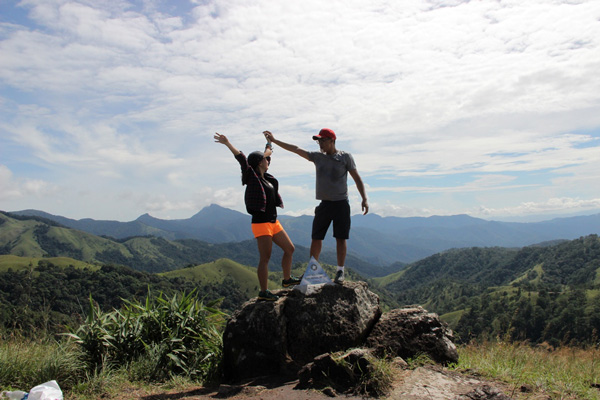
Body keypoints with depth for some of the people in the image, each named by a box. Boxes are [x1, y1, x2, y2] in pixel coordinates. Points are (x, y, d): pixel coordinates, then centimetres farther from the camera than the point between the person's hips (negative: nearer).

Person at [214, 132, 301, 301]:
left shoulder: (266, 177, 12)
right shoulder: (252, 177, -9)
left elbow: (266, 155, 29)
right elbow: (242, 159, -22)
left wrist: (269, 143, 45)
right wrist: (227, 144, -34)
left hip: (274, 222, 9)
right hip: (261, 223, -9)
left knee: (289, 249, 17)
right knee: (265, 258, -4)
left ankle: (287, 279, 34)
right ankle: (263, 292, 7)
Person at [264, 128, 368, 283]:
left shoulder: (346, 157, -1)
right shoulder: (317, 156, 8)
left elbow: (357, 178, 0)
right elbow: (295, 149, 6)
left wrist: (364, 199, -8)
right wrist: (274, 140, 3)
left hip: (341, 204, -3)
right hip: (324, 204, 4)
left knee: (341, 238, 1)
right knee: (316, 237, 4)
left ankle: (340, 270, 13)